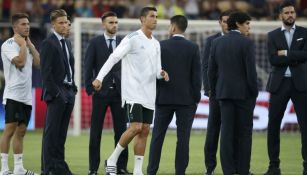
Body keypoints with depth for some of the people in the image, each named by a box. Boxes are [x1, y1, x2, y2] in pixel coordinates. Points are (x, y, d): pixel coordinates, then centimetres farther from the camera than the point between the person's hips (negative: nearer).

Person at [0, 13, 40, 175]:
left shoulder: (28, 44, 15)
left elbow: (39, 63, 6)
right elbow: (20, 62, -20)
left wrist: (30, 44, 2)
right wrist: (23, 44, -10)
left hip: (26, 96, 7)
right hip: (13, 94, -7)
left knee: (21, 131, 9)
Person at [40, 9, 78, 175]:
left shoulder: (67, 43, 17)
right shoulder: (48, 43, -7)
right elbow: (46, 71, -12)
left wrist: (73, 88, 12)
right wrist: (53, 92, -17)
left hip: (69, 92, 8)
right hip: (56, 93, -8)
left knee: (62, 132, 8)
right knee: (51, 131, -6)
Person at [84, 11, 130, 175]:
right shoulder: (95, 43, 1)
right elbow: (88, 67, 0)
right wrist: (90, 88, -6)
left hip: (120, 92, 2)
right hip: (101, 92, -2)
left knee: (121, 130, 1)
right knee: (95, 131, 1)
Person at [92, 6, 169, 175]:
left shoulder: (156, 44, 14)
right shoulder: (133, 39, -8)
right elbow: (113, 57, -12)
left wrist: (161, 73, -5)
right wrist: (99, 77, -22)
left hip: (148, 95, 7)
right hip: (133, 93, -7)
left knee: (144, 131, 4)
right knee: (136, 127, -16)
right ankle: (111, 161, -2)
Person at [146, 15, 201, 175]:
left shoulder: (161, 46, -3)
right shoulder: (193, 48, -3)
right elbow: (196, 76, -4)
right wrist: (196, 98, 4)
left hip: (164, 97, 1)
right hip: (186, 99, -1)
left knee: (157, 136, 8)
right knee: (183, 138, 1)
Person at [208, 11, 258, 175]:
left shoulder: (217, 43, 6)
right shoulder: (246, 43, -10)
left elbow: (211, 70, 7)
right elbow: (251, 71, -13)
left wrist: (214, 91, 15)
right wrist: (254, 92, -4)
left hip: (224, 92, 4)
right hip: (244, 92, -4)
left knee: (227, 131, 3)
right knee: (244, 132, 3)